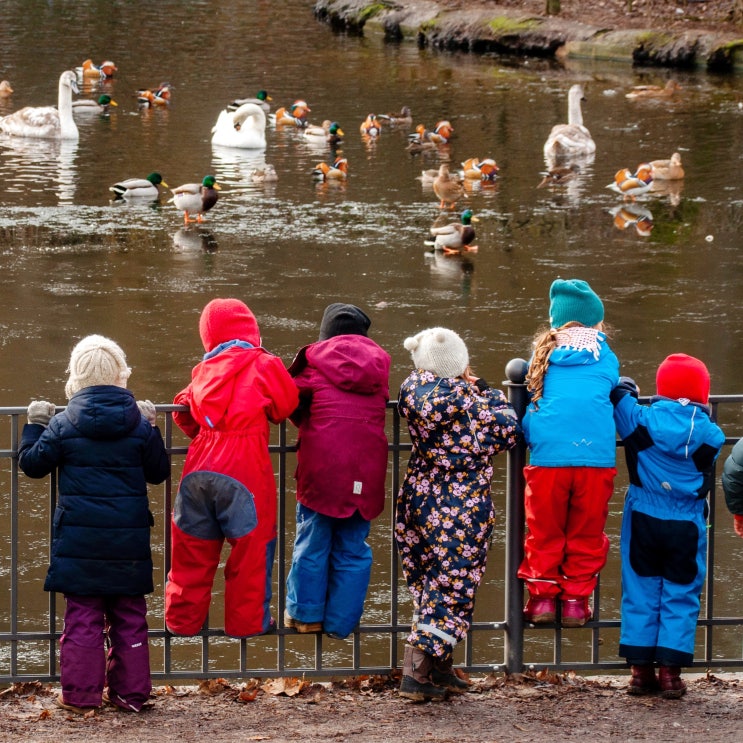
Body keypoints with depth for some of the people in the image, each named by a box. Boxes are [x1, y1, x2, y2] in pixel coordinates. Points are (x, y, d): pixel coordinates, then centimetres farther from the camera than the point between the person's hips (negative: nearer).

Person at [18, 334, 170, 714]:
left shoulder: (63, 424, -6)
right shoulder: (139, 423, -2)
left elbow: (32, 463, 2)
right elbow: (159, 471, 9)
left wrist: (34, 425, 17)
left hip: (80, 538, -1)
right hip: (128, 540, 1)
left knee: (82, 616, 4)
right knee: (129, 617, 10)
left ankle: (81, 693, 4)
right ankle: (131, 692, 12)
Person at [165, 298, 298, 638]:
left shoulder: (204, 370, 12)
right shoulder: (263, 365, 1)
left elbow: (185, 414, 15)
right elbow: (287, 405, 4)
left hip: (199, 467, 4)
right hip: (244, 469, -4)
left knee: (194, 545, 13)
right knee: (251, 546, 7)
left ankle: (183, 617, 19)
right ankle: (247, 619, 10)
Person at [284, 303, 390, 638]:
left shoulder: (315, 359, 0)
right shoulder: (377, 362, 10)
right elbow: (383, 403, 14)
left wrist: (309, 424, 17)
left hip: (322, 463, -2)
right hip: (366, 468, 3)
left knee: (313, 543, 8)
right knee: (352, 548, 9)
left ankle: (306, 615, 13)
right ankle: (340, 621, 10)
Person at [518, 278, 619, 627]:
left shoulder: (543, 355, 11)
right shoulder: (606, 358, 11)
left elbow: (530, 405, 19)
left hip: (547, 455, 0)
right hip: (596, 454, 0)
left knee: (544, 532, 12)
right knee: (586, 533, 12)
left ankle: (542, 596, 12)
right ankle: (576, 599, 14)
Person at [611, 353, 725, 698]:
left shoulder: (643, 419, -8)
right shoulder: (710, 433, -6)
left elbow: (617, 398, 6)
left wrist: (624, 388, 28)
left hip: (643, 520, 1)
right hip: (687, 527, -1)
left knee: (641, 592, 9)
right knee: (681, 596, 6)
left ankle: (640, 669, 8)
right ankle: (670, 671, 1)